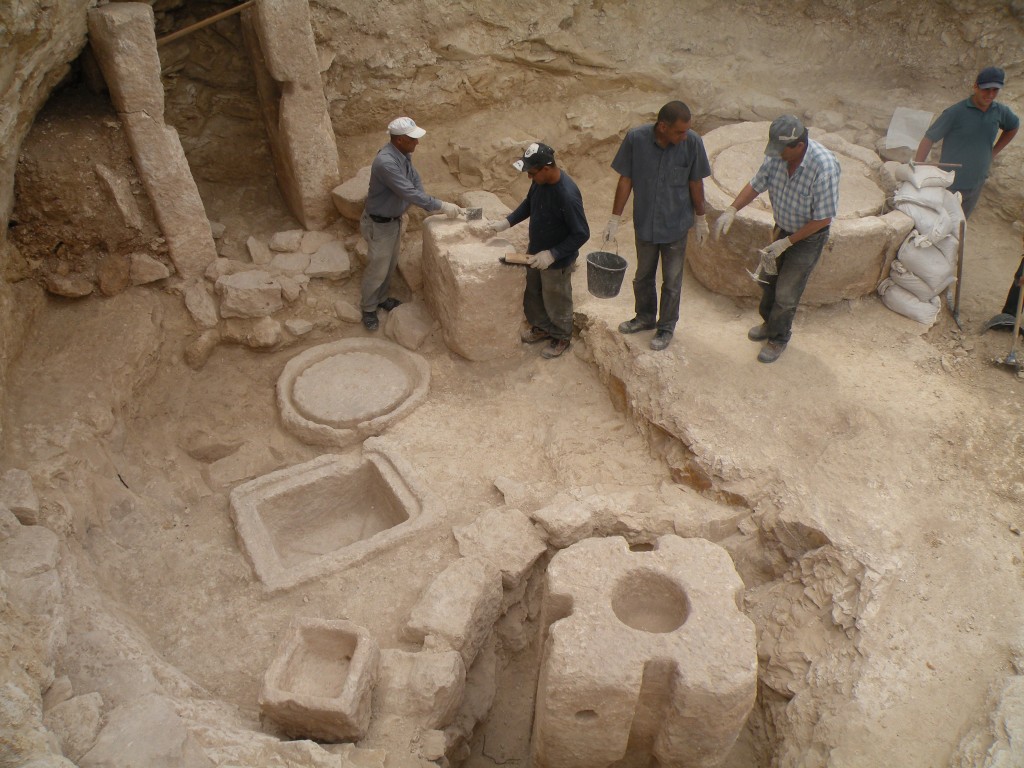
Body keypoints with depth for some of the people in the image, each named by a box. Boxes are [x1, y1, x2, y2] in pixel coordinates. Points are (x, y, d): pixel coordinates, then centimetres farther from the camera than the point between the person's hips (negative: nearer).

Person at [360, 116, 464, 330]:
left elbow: (415, 180, 5)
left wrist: (431, 207, -10)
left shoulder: (403, 155, -4)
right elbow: (410, 193, -36)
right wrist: (441, 206, -30)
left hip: (394, 219, 9)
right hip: (378, 224, -9)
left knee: (391, 265, 23)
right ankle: (368, 309, 28)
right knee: (377, 269, 7)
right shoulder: (386, 162, -34)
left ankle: (381, 298, 45)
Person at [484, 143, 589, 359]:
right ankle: (541, 327, 50)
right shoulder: (540, 181, -9)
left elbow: (582, 234, -27)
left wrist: (552, 254, -28)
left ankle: (562, 338, 39)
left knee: (556, 301, 14)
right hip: (535, 252, 8)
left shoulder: (567, 195, -34)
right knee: (532, 294, 25)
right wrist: (507, 222, 2)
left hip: (557, 261, -8)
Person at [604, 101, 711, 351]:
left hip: (676, 225, -1)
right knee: (643, 276, 21)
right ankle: (645, 317, 45)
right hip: (644, 222, 1)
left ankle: (666, 326, 34)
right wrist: (614, 219, -5)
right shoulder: (635, 138, -19)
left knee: (671, 281, 13)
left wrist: (701, 219, 2)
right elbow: (625, 180, -8)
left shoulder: (692, 142, -19)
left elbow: (695, 183, -6)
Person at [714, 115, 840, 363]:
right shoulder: (777, 155, -17)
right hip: (783, 229, 6)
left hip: (809, 236, -6)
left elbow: (823, 218, -26)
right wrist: (732, 210, -15)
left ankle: (778, 338, 28)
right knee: (767, 280, 20)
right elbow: (756, 184, 0)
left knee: (786, 293, 2)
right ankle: (770, 322, 47)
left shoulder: (824, 166, -34)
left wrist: (786, 242, -24)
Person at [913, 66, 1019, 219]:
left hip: (976, 183, 5)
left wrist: (993, 152, 14)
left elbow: (1013, 127, 25)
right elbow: (929, 139, -13)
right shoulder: (956, 112, -13)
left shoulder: (1000, 112, 3)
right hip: (950, 184, -5)